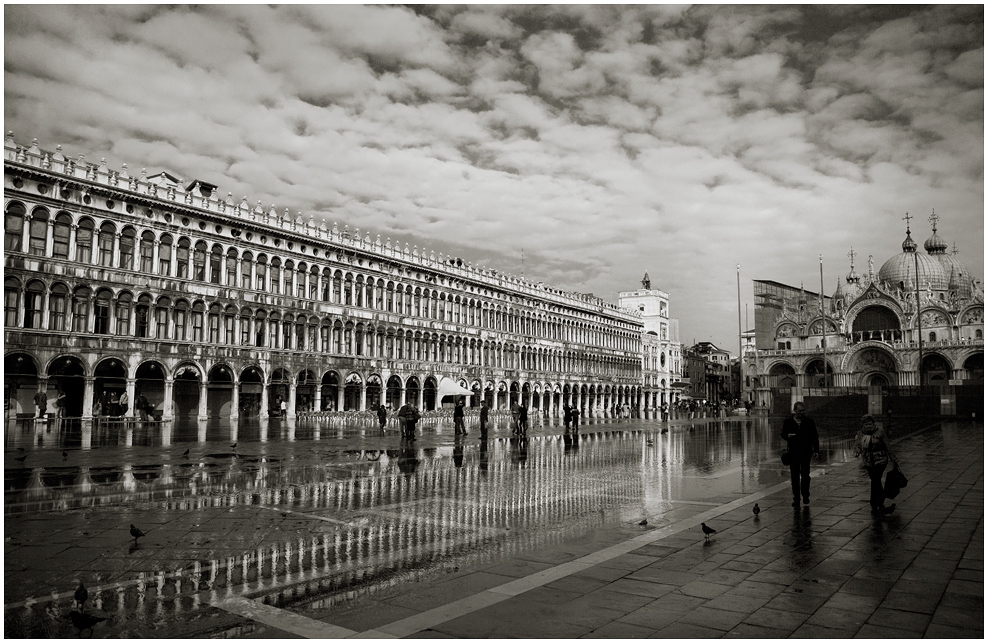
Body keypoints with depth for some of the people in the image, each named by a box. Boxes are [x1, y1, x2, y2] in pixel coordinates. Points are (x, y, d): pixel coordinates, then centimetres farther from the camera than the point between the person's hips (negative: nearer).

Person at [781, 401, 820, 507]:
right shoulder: (788, 422, 4)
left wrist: (816, 450, 3)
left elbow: (814, 437, 8)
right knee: (794, 475, 3)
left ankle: (805, 495, 14)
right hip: (793, 452, 1)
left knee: (805, 474, -4)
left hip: (806, 452, -1)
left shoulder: (810, 422, 5)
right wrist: (787, 436, -17)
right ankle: (796, 497, 11)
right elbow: (783, 434, 7)